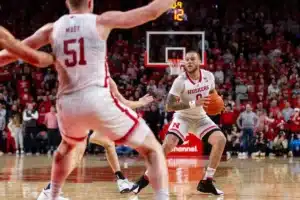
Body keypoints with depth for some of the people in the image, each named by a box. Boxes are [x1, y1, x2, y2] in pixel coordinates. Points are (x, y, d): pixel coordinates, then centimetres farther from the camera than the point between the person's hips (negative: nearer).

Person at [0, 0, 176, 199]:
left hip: (67, 104, 5)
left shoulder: (52, 29, 10)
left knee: (70, 145, 39)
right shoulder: (101, 21, 1)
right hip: (98, 101, -5)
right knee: (152, 149, 5)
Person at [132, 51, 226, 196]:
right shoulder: (180, 81, -23)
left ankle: (206, 182, -9)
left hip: (200, 117, 4)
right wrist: (194, 103, -33)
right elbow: (169, 106, -25)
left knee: (220, 140, -17)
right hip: (183, 117, -4)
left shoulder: (208, 76, -11)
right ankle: (145, 179, -11)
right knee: (168, 144, -26)